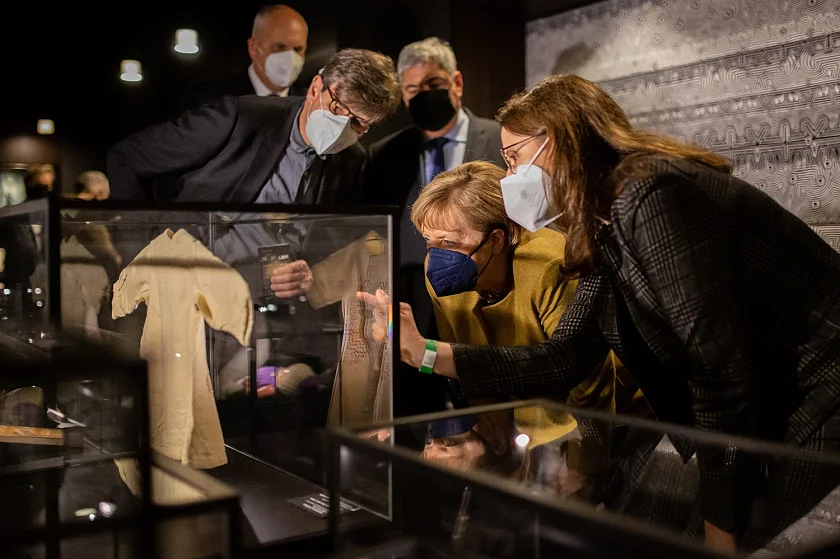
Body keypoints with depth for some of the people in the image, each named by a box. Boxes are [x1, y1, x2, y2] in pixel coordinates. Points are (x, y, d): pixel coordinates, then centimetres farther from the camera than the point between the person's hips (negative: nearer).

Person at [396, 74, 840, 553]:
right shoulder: (603, 235, 7)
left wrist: (721, 531, -16)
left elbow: (719, 367, -25)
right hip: (774, 408, 8)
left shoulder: (648, 196, -22)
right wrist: (427, 353, 3)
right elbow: (561, 361, 7)